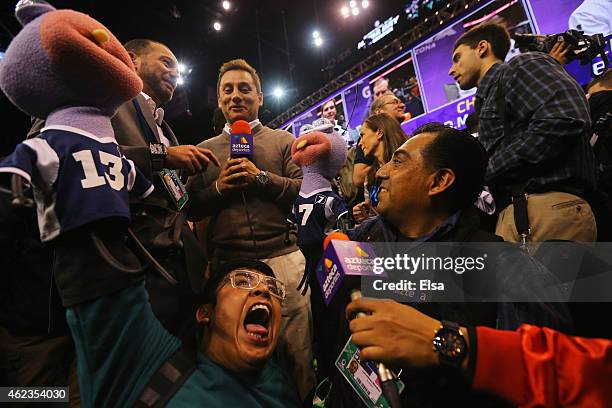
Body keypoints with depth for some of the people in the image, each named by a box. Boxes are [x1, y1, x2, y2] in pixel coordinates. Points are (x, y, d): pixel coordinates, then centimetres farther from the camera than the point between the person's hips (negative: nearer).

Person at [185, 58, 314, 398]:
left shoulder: (283, 140, 10)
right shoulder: (205, 149, 14)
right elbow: (191, 209, 10)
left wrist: (262, 177, -11)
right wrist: (219, 187, -7)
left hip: (283, 257, -1)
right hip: (228, 263, 2)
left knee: (297, 351, 7)